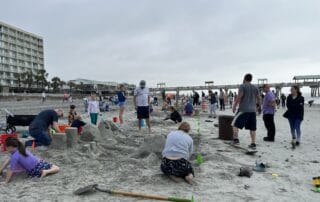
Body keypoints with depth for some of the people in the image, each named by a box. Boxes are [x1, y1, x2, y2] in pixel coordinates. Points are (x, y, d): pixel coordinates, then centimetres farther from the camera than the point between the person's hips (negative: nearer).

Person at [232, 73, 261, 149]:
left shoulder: (242, 86, -4)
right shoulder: (255, 88, 13)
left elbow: (239, 97, -14)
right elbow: (258, 99, 15)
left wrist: (234, 106, -8)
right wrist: (259, 106, 29)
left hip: (243, 109, -6)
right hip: (253, 110, 6)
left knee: (235, 124, 5)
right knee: (252, 128, 8)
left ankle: (236, 139, -2)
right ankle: (253, 144, 9)